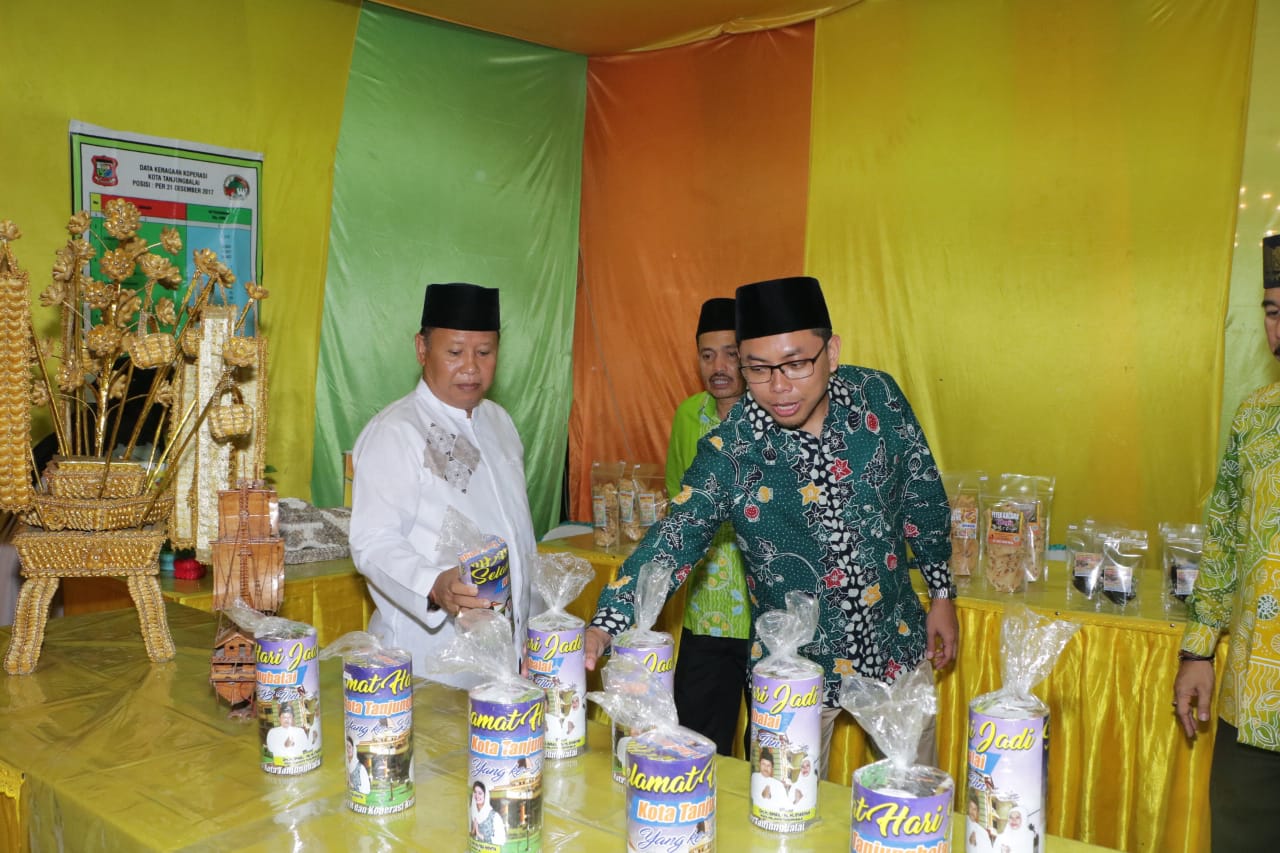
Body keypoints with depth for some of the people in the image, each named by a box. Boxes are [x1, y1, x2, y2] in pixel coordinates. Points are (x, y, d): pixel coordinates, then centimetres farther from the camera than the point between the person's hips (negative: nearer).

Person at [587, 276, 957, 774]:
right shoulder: (729, 451, -18)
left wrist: (941, 592, 10)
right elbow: (672, 542, -23)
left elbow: (922, 496, 3)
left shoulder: (877, 397, -10)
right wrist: (603, 627, -37)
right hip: (794, 675, -2)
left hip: (897, 652, 3)